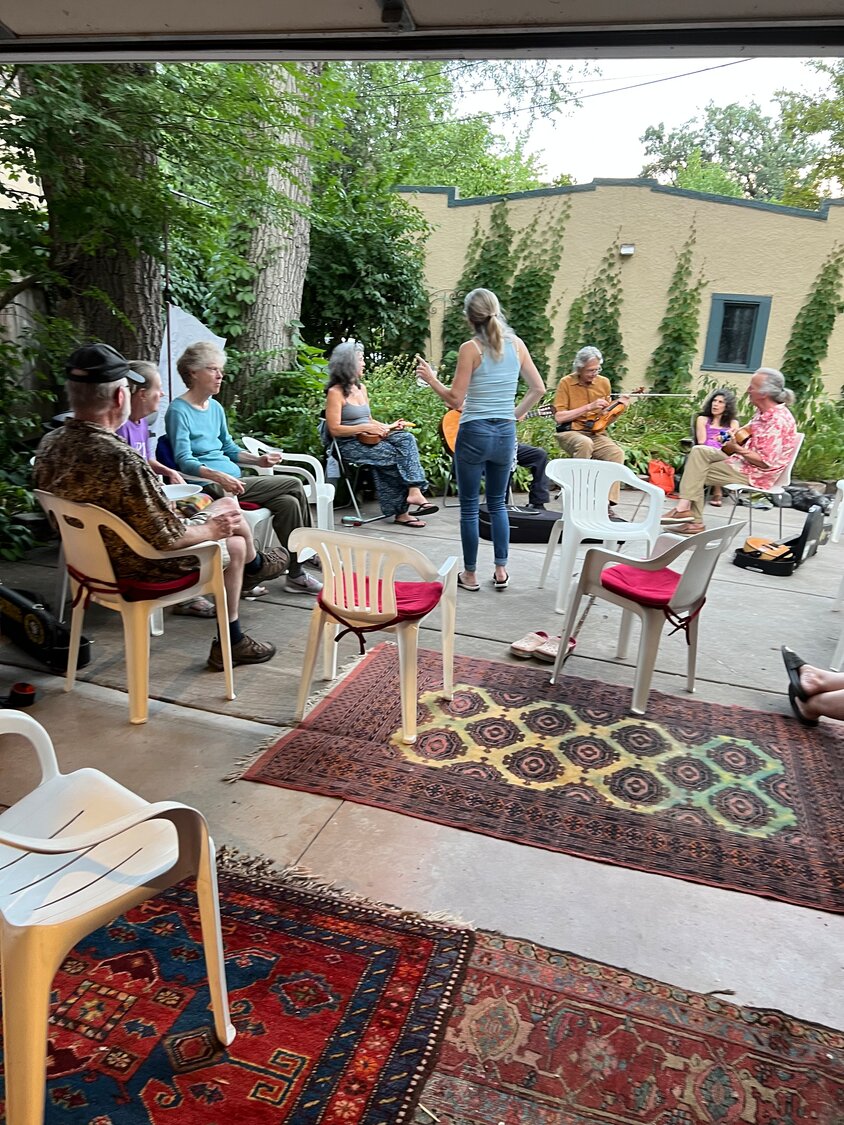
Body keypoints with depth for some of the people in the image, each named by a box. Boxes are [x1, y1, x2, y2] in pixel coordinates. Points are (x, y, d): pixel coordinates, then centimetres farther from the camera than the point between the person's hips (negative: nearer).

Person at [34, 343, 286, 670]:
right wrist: (212, 529, -8)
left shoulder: (49, 444, -7)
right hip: (136, 569, -8)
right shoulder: (121, 459, -34)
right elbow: (170, 539, -28)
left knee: (225, 506, 20)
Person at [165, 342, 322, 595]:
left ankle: (297, 573, 0)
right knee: (294, 486, -14)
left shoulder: (215, 407, 16)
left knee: (288, 502, -11)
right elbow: (184, 462, -18)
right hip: (209, 486, -8)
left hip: (231, 480, 8)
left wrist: (258, 460, 6)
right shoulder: (179, 410, -9)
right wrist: (219, 477, -35)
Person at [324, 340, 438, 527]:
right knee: (398, 454, -23)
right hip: (350, 445, -7)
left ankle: (409, 498, -27)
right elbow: (334, 429, -14)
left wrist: (388, 426, 6)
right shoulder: (335, 392, -7)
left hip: (369, 440, 7)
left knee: (406, 438, -18)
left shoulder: (361, 388, 18)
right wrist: (365, 428, -18)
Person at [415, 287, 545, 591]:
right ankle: (501, 570, 19)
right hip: (506, 433, 5)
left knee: (469, 506, 6)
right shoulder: (516, 344, 4)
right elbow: (538, 388, 7)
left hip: (474, 433, -5)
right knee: (497, 503, 18)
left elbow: (456, 401, -12)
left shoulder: (470, 349, -10)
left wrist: (431, 378, 2)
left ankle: (470, 574, 14)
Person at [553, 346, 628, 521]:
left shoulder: (604, 382, 8)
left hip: (596, 434, 4)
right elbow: (559, 417, -12)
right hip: (570, 433, -4)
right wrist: (589, 407, -15)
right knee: (585, 443, -38)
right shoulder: (566, 383, -4)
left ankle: (607, 505, -23)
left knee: (617, 453, -26)